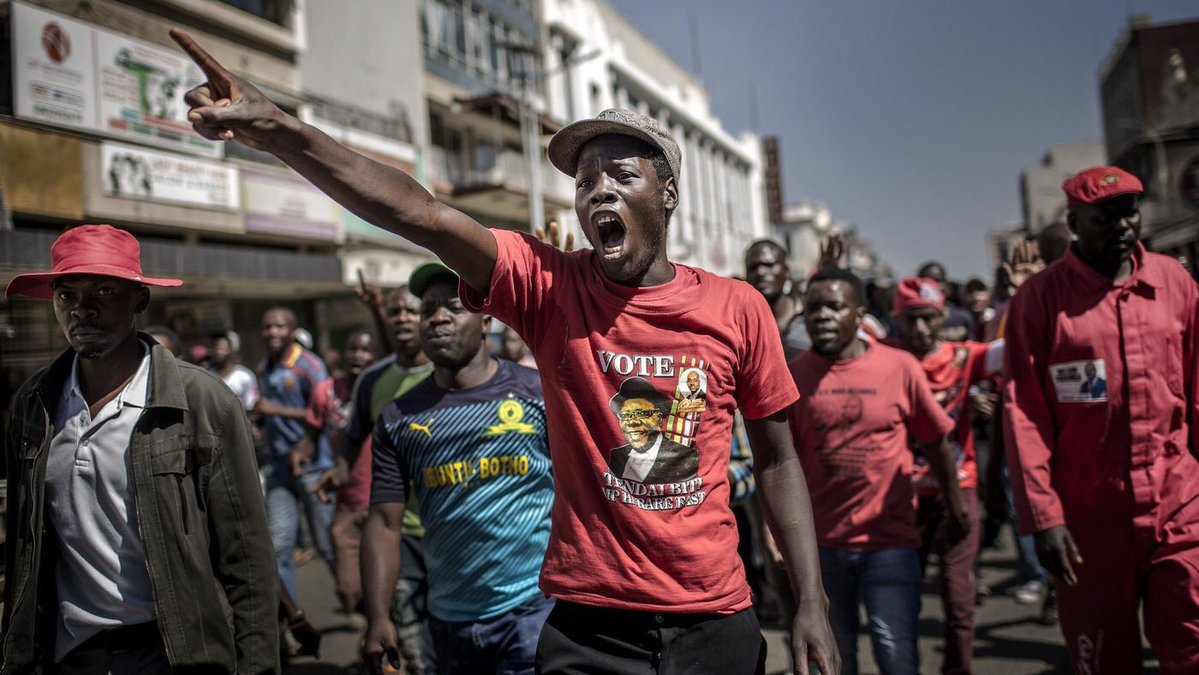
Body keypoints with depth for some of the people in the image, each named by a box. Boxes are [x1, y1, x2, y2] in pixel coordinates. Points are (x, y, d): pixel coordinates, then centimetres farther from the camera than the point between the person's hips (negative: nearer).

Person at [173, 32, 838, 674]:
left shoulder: (739, 309, -3)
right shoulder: (550, 288, -7)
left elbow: (776, 460, 4)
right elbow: (417, 213, -21)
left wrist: (811, 603, 1)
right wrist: (276, 128, -32)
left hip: (718, 618, 2)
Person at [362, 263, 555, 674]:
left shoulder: (541, 393, -4)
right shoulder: (399, 419, 4)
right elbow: (385, 524, 3)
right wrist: (378, 618, -5)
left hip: (535, 607, -3)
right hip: (450, 620, 3)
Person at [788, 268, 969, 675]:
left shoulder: (900, 367, -5)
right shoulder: (794, 377, -3)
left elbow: (935, 444, 4)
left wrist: (956, 507, 11)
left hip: (890, 540, -1)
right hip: (821, 543, 2)